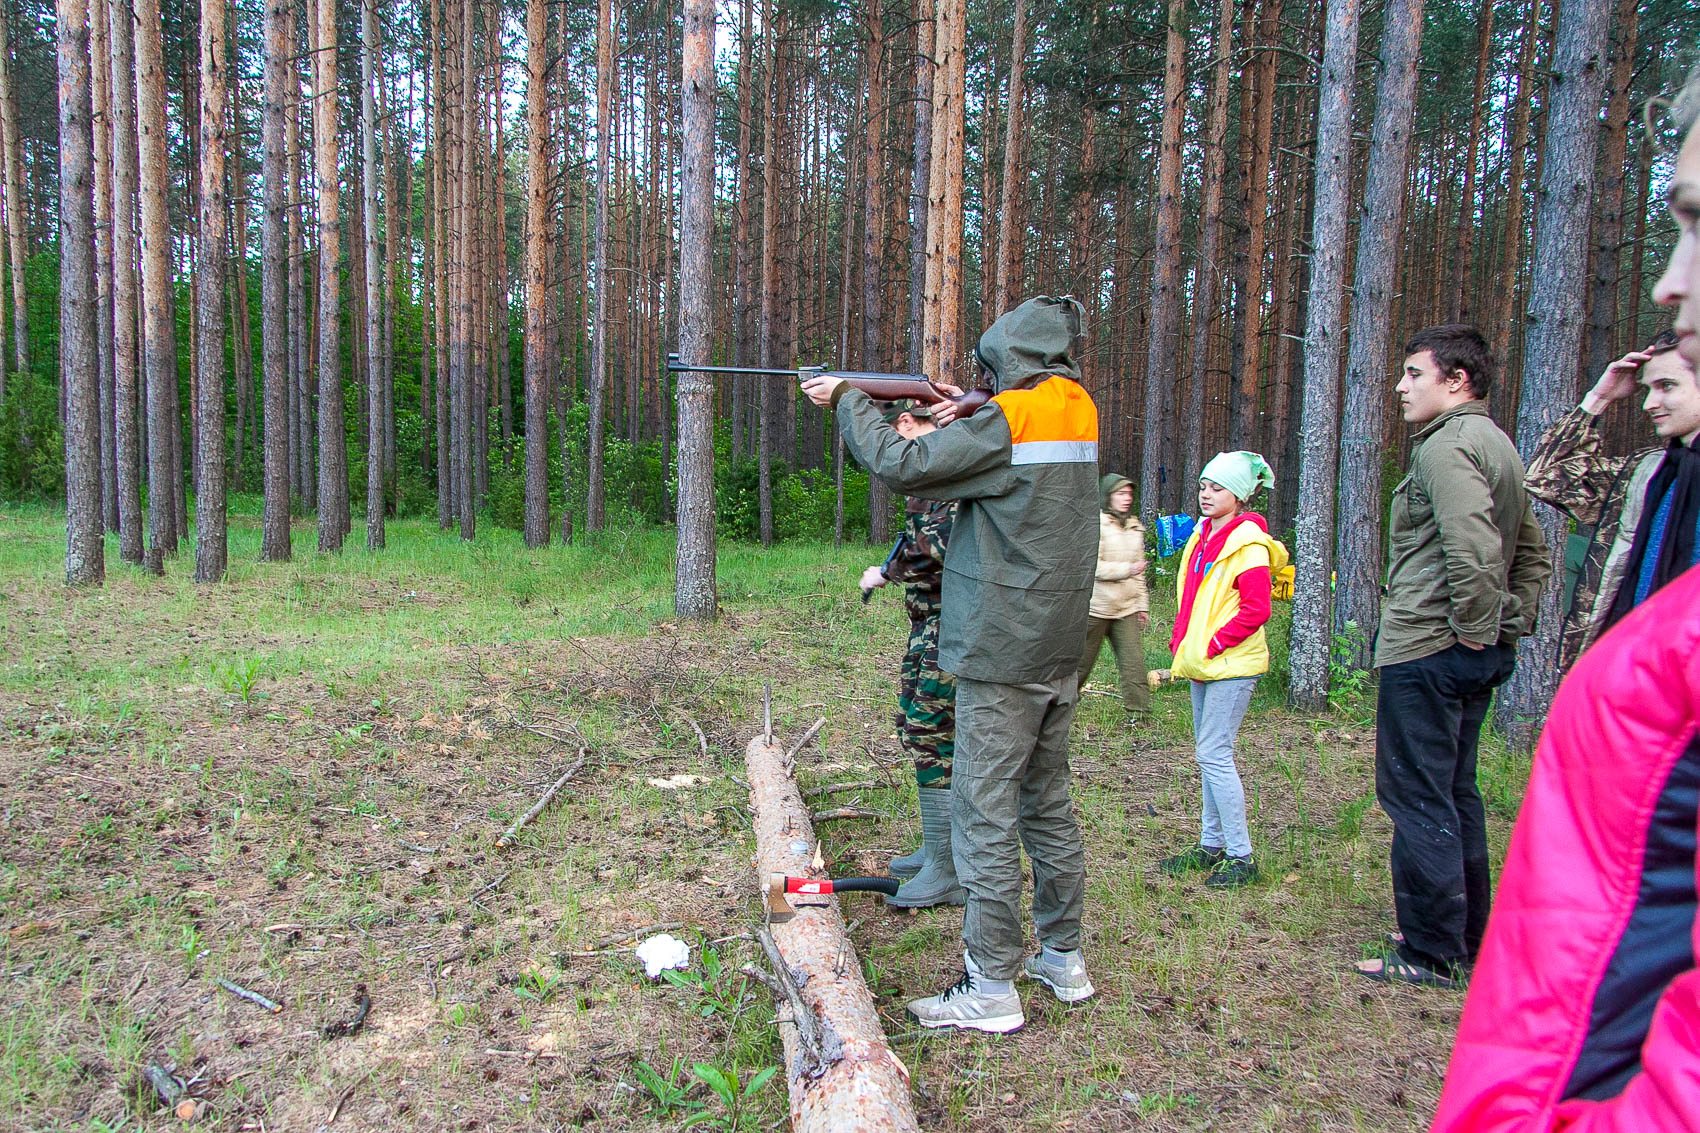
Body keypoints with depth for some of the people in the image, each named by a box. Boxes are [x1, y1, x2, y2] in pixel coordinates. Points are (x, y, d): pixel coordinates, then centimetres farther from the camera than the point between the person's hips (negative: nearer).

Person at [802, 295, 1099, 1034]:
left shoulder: (1009, 420, -15)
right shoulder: (1078, 413, 10)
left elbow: (902, 466, -15)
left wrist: (848, 400, -1)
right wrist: (967, 414, 11)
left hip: (1003, 653, -9)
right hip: (1060, 649, 9)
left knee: (985, 812, -2)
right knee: (1048, 802, 17)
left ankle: (992, 987, 6)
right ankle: (1063, 958, 28)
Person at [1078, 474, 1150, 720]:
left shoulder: (1134, 527, 13)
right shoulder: (1096, 524, -8)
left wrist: (1142, 604, 16)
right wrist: (1126, 569, -19)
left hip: (1126, 608, 5)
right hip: (1096, 606, -5)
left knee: (1133, 660, -4)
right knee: (1083, 659, 6)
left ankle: (1137, 710, 0)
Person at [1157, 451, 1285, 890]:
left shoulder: (1247, 543, -13)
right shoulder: (1202, 535, 13)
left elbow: (1256, 609, -18)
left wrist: (1212, 646, -17)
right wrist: (1181, 642, 9)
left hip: (1232, 664, -9)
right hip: (1202, 664, 9)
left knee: (1214, 754, -9)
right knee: (1209, 753, 13)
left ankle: (1241, 857, 1)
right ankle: (1211, 846, 23)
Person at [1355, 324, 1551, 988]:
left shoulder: (1449, 444, -14)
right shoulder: (1497, 445, 18)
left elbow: (1472, 546, -30)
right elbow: (1534, 554, 25)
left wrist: (1473, 627, -18)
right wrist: (1513, 625, 18)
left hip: (1428, 651, -10)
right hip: (1480, 656, 10)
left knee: (1414, 794, -2)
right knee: (1454, 791, 18)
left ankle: (1432, 953, 6)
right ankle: (1469, 937, 28)